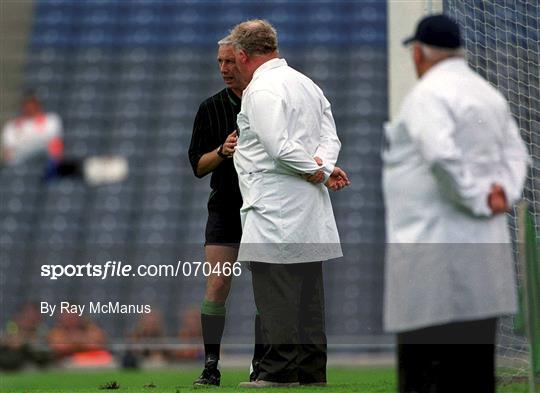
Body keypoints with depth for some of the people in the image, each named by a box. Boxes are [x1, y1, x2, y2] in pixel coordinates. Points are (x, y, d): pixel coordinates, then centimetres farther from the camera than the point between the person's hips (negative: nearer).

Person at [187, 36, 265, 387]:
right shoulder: (211, 108, 4)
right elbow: (197, 165, 2)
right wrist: (222, 151, -16)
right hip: (225, 209, 1)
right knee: (216, 286, -8)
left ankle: (260, 364, 9)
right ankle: (211, 365, -4)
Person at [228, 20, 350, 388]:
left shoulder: (261, 90, -11)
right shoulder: (307, 84, 18)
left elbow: (280, 147, -21)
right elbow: (329, 135, 13)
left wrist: (317, 171, -10)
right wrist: (323, 166, -4)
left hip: (275, 209, -9)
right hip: (308, 207, 9)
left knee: (276, 291, -5)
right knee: (308, 286, 10)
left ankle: (280, 369, -5)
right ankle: (312, 368, 13)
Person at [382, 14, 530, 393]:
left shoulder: (428, 94, -10)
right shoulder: (490, 94, 17)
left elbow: (441, 156, -24)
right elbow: (515, 153, 15)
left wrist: (477, 200, -13)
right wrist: (503, 192, 0)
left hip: (435, 250, -8)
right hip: (485, 247, 9)